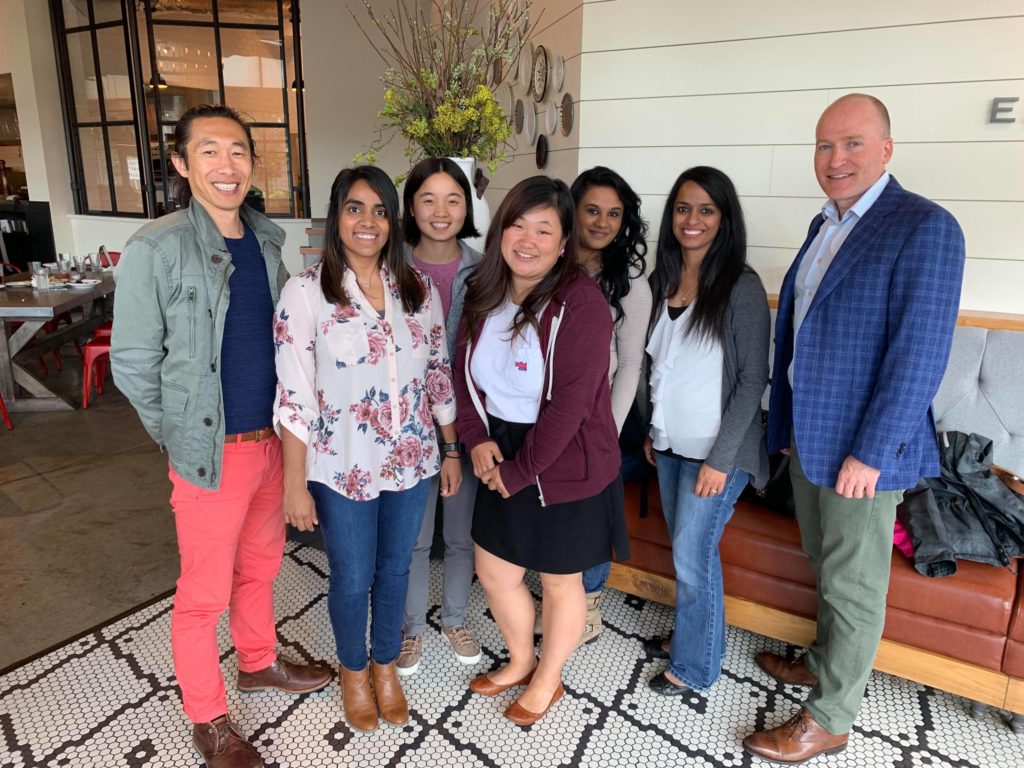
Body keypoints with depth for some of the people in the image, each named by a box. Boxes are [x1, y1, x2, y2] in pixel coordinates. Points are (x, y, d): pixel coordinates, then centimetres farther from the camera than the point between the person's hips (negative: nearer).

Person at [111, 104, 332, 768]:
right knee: (205, 593, 11)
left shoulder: (268, 239, 4)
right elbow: (132, 363, -9)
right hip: (211, 451, -5)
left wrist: (286, 424, 9)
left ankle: (260, 663, 48)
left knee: (260, 565, 24)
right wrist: (178, 435, -2)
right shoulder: (156, 248, -14)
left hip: (272, 438, 6)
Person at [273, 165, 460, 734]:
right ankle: (353, 669, 44)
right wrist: (295, 485, -12)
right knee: (352, 580, 14)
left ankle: (385, 664, 46)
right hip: (342, 469, -3)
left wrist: (451, 450, 8)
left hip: (411, 462, 4)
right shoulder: (306, 292, -13)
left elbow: (440, 374, 5)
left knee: (395, 569, 20)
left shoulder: (418, 288, -2)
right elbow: (294, 397, -13)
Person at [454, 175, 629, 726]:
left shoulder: (580, 303, -21)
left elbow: (570, 404, -23)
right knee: (493, 573, 19)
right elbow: (465, 370, 6)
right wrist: (477, 438, -8)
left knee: (559, 581, 15)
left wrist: (519, 471, -16)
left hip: (565, 468, -6)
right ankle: (521, 661, 48)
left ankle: (548, 680, 43)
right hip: (502, 460, 7)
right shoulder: (484, 292, 0)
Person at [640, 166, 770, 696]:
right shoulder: (663, 280, 4)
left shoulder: (741, 287, -14)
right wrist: (650, 429, 13)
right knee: (683, 548, 17)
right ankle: (687, 634, 38)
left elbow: (752, 380, -14)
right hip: (669, 443, 6)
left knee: (693, 555, 3)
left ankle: (695, 665, 24)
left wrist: (721, 457, -16)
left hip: (715, 448, -6)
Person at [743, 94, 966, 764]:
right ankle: (825, 664, 43)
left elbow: (920, 354, -19)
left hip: (863, 448, -7)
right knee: (826, 567, 23)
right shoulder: (826, 225, 11)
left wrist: (869, 453, -20)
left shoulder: (925, 228, -14)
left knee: (853, 585, 8)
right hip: (808, 435, 7)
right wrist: (787, 426, 12)